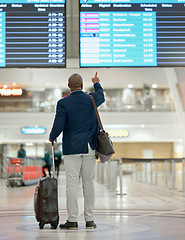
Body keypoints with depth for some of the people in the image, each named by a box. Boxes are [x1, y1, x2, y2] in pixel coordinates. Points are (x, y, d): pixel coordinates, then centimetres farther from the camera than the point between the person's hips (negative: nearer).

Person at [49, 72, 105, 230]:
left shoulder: (63, 103, -8)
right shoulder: (92, 99, 2)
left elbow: (58, 126, -10)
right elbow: (101, 97, 27)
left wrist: (52, 137, 11)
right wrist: (96, 83, 45)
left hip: (72, 148, -3)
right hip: (89, 148, 3)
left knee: (72, 183, -2)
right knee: (89, 183, 7)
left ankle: (73, 220, -1)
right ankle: (89, 220, 10)